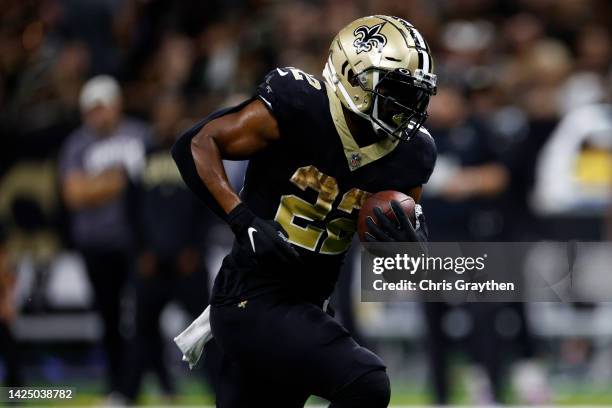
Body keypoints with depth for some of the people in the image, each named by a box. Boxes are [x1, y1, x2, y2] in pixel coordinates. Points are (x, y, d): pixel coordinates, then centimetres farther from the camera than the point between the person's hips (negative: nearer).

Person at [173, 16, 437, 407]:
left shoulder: (406, 153, 1)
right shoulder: (299, 107, -17)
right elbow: (195, 144, -15)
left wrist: (410, 245, -15)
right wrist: (244, 221, -25)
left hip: (304, 307, 8)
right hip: (252, 301, -8)